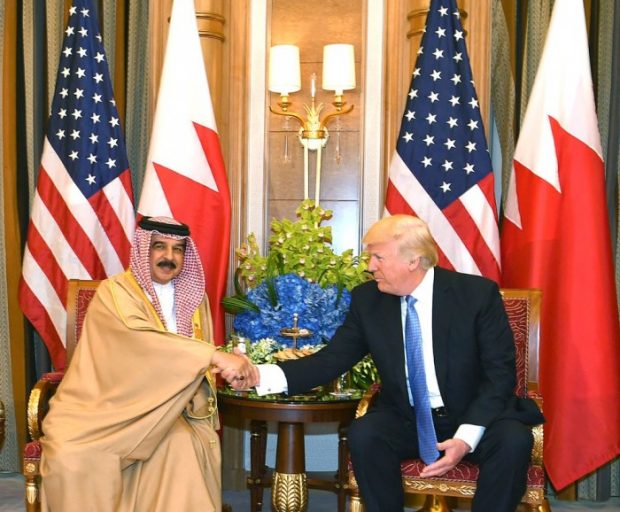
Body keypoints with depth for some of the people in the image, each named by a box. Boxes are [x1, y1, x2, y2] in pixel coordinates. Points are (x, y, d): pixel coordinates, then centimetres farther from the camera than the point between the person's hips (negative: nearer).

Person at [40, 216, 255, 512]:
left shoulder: (194, 296, 10)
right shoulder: (115, 292, -9)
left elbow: (199, 360, 15)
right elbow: (142, 341, -28)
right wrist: (215, 355, -36)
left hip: (161, 408, 4)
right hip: (103, 406, -3)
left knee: (185, 444, -29)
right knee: (70, 456, -31)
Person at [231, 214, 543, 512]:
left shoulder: (477, 293, -11)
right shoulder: (367, 299, -3)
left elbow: (500, 372, -11)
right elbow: (331, 360, -4)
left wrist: (467, 436, -24)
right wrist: (260, 375, -20)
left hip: (474, 418, -1)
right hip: (405, 421, 2)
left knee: (513, 440, -31)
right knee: (364, 434, -29)